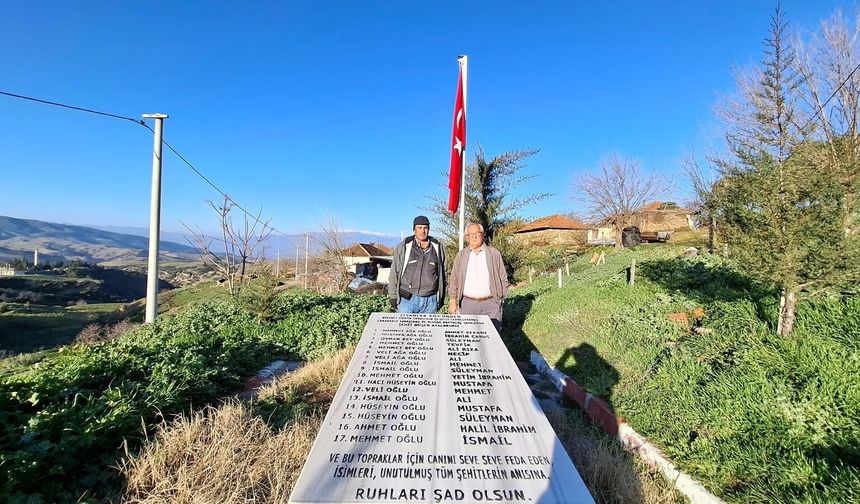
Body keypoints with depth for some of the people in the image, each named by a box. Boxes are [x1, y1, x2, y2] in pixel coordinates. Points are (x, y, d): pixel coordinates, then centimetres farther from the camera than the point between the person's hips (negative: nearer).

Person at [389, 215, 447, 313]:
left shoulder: (437, 247, 7)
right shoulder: (403, 247, 0)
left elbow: (442, 273, 13)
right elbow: (394, 273, 3)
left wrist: (441, 297, 13)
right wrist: (393, 296, 1)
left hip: (430, 301, 2)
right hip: (407, 299, -2)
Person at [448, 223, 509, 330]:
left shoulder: (494, 253, 4)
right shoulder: (461, 255, 9)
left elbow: (503, 278, 7)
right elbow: (454, 279, 9)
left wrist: (501, 298, 2)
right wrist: (453, 300, 3)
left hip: (490, 304, -1)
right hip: (467, 304, 2)